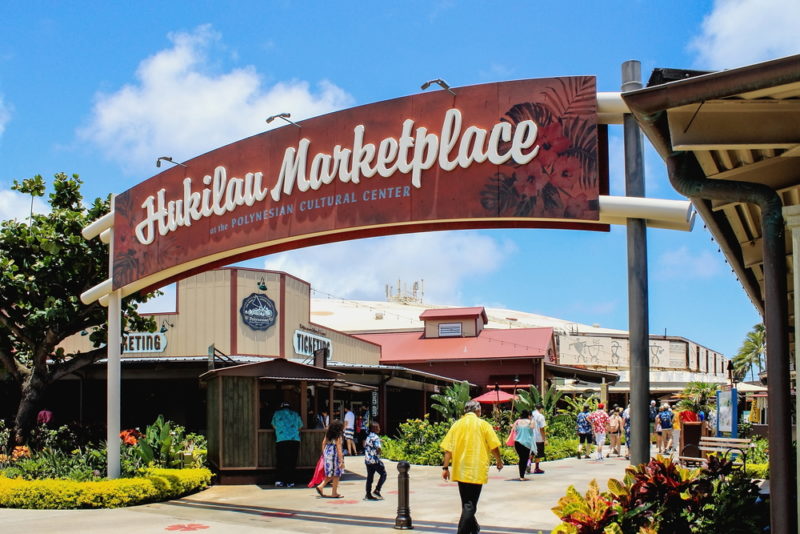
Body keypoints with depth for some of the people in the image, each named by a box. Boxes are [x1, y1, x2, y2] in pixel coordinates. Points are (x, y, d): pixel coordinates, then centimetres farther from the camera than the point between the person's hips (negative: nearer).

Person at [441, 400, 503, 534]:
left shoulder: (457, 425, 5)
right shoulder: (483, 424, -3)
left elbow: (448, 449, 1)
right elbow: (494, 447, -3)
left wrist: (445, 467, 5)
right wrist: (499, 461, 14)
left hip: (460, 470, 4)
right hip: (477, 470, -4)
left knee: (466, 503, 19)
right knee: (470, 504, -3)